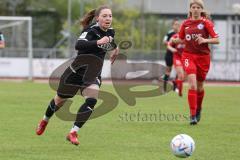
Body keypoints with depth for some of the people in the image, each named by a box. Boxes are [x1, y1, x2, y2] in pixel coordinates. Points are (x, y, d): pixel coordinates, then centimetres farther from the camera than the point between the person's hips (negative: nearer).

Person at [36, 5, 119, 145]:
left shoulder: (111, 32, -1)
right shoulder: (91, 30, -23)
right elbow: (78, 45, -44)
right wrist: (97, 42, -55)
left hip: (94, 75, 5)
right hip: (77, 71, -5)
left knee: (92, 101, -23)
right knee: (60, 100, 16)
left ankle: (73, 133, -17)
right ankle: (45, 121, 46)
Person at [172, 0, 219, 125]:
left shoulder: (206, 23, -4)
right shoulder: (185, 24, 6)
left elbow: (217, 40, -6)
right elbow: (182, 39, 18)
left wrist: (205, 40, -22)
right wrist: (175, 41, -3)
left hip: (203, 57, -1)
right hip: (189, 56, 1)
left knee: (199, 86, 11)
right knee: (192, 84, -17)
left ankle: (198, 109, 40)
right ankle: (193, 115, -16)